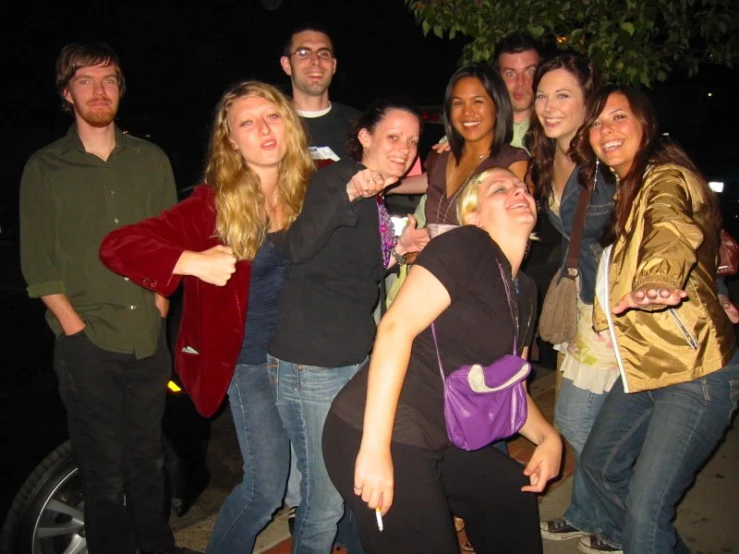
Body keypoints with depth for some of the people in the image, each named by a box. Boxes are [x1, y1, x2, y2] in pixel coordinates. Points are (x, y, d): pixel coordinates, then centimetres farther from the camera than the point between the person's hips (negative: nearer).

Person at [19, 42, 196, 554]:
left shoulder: (152, 160, 9)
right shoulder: (44, 168, 1)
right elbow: (38, 265, 0)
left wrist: (161, 297, 1)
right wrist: (75, 324, -8)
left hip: (149, 338, 3)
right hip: (88, 343, -2)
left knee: (148, 458, 15)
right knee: (105, 472, 4)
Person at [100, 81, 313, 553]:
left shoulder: (313, 188, -3)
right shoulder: (215, 204, -11)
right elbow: (117, 246, -15)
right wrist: (194, 262, -25)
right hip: (250, 361, -3)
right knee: (266, 488, 4)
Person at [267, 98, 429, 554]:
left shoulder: (379, 202, 14)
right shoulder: (337, 178, -11)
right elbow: (299, 247, -31)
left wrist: (399, 250, 7)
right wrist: (351, 192, -44)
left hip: (356, 357, 9)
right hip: (313, 362, -9)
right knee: (326, 498, 0)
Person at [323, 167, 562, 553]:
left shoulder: (525, 292, 13)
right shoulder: (466, 247, -12)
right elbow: (395, 328, -23)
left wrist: (548, 437, 7)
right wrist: (375, 448, -27)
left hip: (439, 443, 9)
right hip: (379, 437, -9)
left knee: (514, 494, 24)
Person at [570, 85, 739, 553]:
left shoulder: (666, 179, -18)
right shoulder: (624, 189, 12)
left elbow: (674, 232, -41)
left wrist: (654, 283, -59)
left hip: (696, 373, -9)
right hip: (644, 367, 10)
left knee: (646, 511, -11)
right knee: (599, 463, 25)